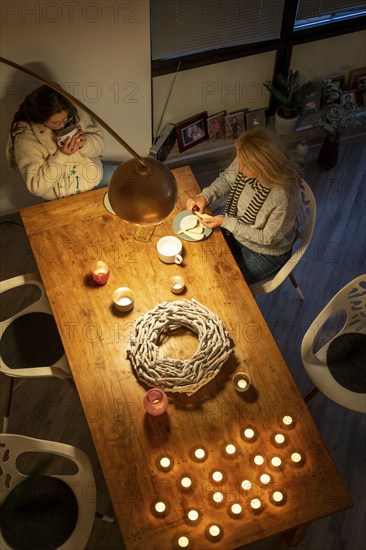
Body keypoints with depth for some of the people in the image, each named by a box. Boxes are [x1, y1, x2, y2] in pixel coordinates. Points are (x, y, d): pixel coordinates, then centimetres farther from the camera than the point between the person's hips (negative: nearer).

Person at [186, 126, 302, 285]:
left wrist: (226, 222, -26)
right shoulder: (244, 162, -24)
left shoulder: (284, 196, -39)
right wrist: (205, 195, -17)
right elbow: (227, 179, 0)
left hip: (266, 253, -6)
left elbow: (267, 238, -25)